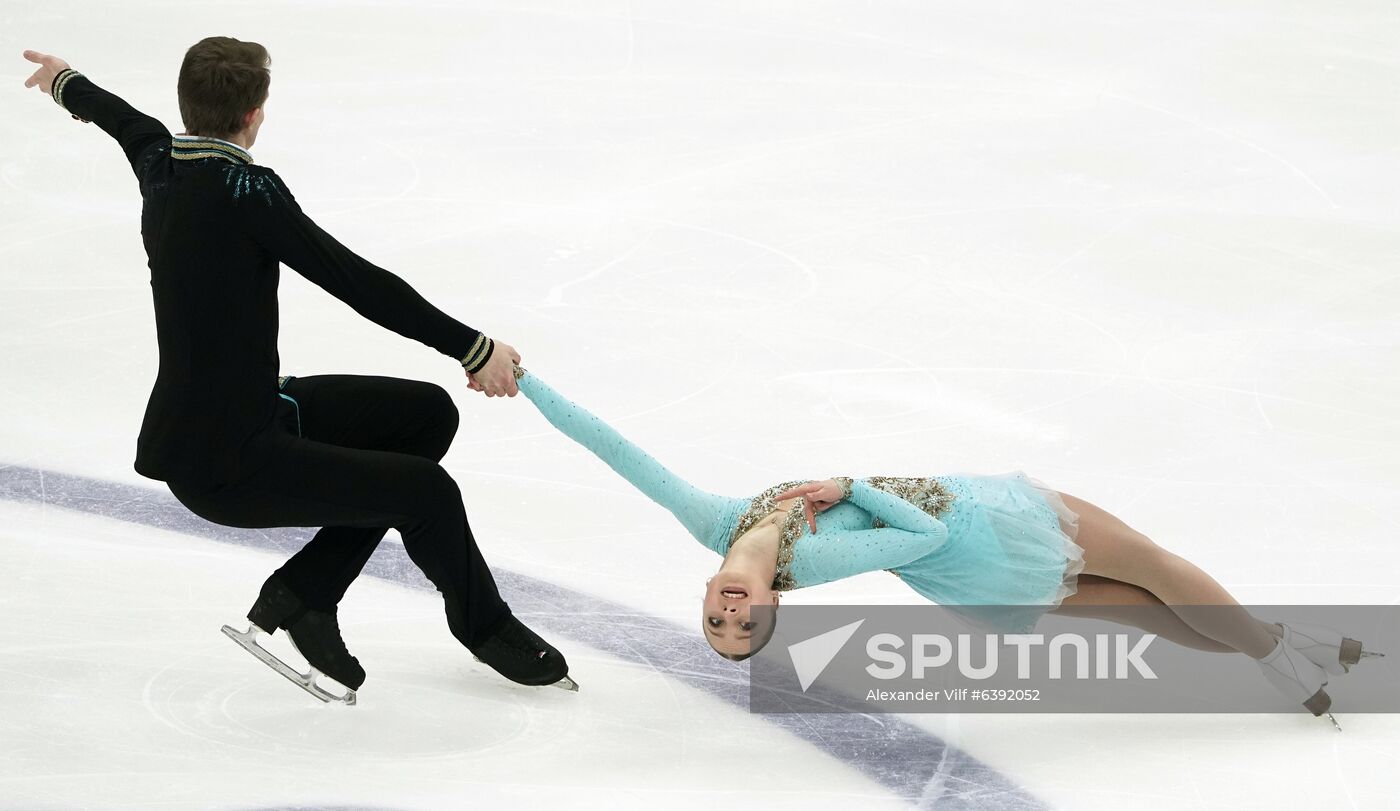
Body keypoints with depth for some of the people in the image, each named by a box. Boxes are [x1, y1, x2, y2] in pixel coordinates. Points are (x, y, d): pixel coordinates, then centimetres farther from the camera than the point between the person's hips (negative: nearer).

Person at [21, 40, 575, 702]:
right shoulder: (243, 189, -20)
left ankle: (300, 595, 12)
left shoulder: (161, 166, 6)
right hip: (226, 466, -10)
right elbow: (353, 280, -20)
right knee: (425, 491, -13)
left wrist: (69, 84, 53)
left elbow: (128, 121, 30)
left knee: (427, 413, 9)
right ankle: (485, 628, 16)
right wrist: (471, 348, -15)